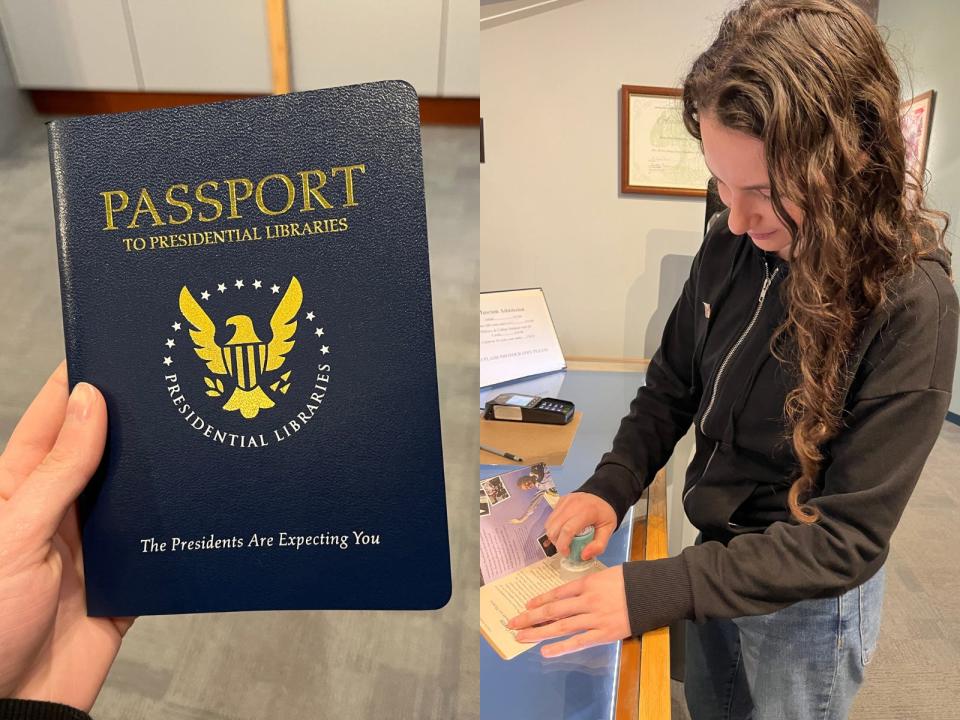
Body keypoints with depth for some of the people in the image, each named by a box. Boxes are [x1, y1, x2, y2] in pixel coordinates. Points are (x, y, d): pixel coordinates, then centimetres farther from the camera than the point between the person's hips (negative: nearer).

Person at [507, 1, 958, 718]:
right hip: (719, 559, 5)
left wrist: (656, 590, -31)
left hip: (808, 599, -5)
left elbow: (849, 538, -25)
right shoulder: (732, 245, -11)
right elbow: (673, 383, 1)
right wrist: (612, 484, -14)